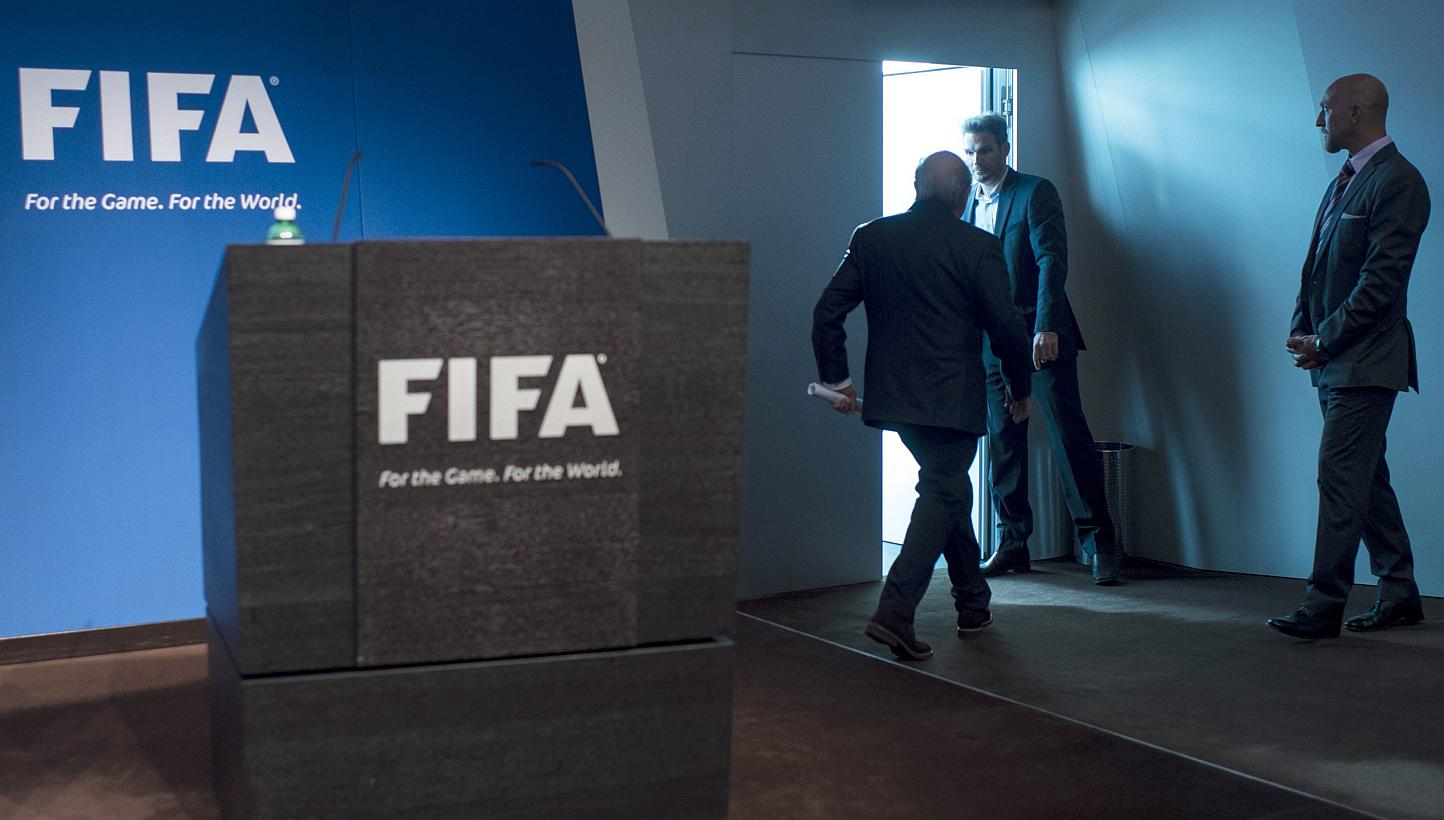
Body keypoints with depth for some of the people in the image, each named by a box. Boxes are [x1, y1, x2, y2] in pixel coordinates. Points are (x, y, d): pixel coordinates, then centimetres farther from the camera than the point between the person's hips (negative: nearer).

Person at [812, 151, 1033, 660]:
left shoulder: (870, 238, 3)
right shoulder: (977, 247, -9)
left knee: (948, 485, 21)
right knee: (941, 493, 3)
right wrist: (1019, 389, 5)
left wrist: (835, 379, 10)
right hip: (953, 400, -5)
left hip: (893, 397, 5)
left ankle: (973, 603, 32)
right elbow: (1007, 327, -10)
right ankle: (895, 612, -12)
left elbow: (827, 312, 1)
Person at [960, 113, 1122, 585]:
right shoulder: (965, 204, 15)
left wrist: (1046, 328, -22)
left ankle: (1099, 542, 0)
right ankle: (1012, 545, 14)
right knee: (1002, 444, 7)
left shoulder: (1035, 193, -3)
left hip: (1040, 338, -5)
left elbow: (1051, 260, -12)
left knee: (1069, 436, -5)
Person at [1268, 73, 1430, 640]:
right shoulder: (1343, 182, 17)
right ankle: (1400, 596, 22)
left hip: (1366, 361, -9)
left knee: (1340, 479, -9)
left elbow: (1381, 280, -18)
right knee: (1366, 479, 13)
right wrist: (1302, 331, 5)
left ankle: (1323, 607, -6)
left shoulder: (1398, 182, -12)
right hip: (1334, 360, 9)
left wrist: (1325, 340, -15)